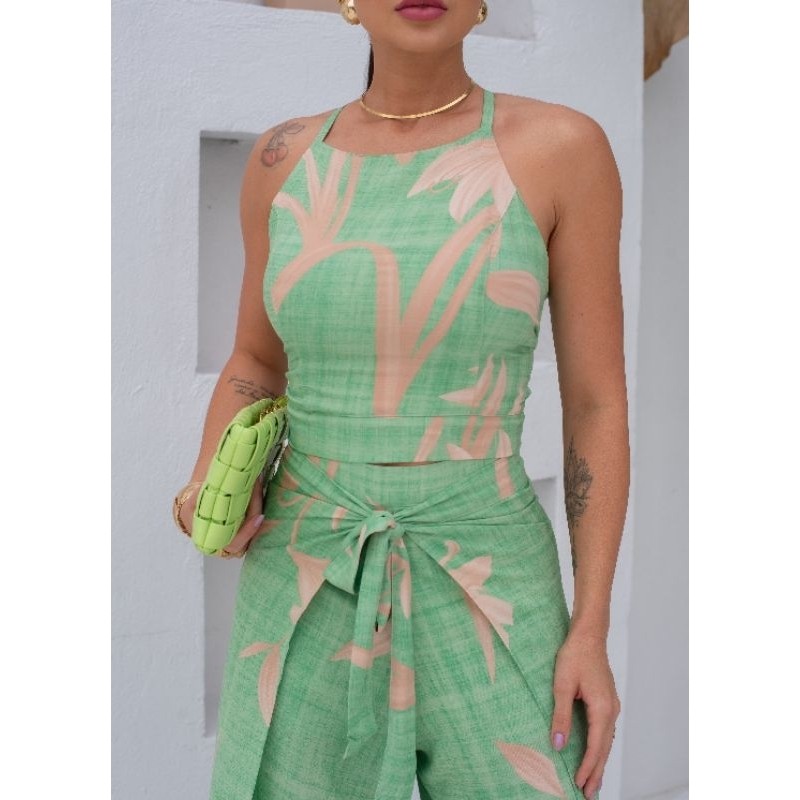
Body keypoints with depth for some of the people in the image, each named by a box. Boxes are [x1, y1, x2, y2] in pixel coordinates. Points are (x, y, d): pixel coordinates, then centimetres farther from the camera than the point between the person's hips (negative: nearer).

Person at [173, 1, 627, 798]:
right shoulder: (285, 158, 1)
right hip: (306, 588, 2)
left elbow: (597, 402, -4)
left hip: (485, 590, -2)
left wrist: (592, 632, -8)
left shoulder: (561, 147, -7)